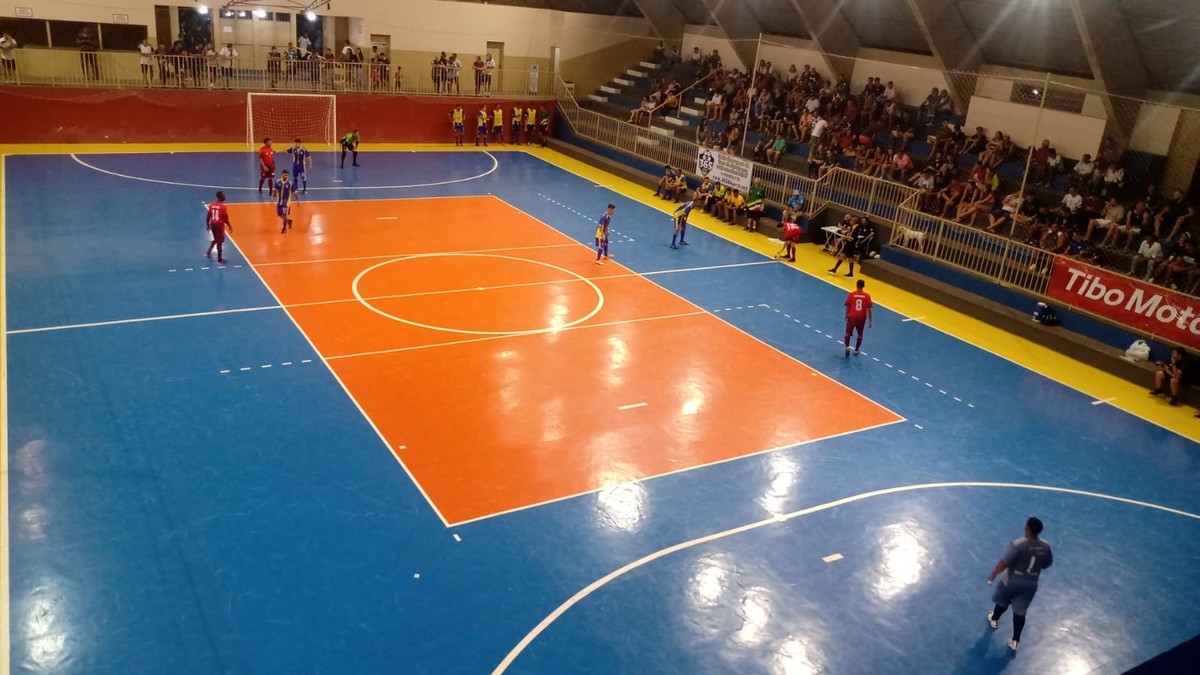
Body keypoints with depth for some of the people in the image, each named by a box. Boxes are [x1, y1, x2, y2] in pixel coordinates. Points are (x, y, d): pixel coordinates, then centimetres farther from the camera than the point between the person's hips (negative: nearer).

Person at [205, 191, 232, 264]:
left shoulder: (212, 205, 3)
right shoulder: (222, 207, -16)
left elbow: (208, 216, 7)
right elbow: (225, 219, -14)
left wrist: (208, 225, 19)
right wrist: (230, 227, -3)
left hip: (213, 224, 6)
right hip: (219, 225, -6)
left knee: (216, 240, 28)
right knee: (219, 242, 2)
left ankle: (208, 253, 24)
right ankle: (219, 260, 8)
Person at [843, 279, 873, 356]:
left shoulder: (851, 294, -9)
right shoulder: (867, 295, -8)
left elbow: (847, 307, -4)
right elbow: (868, 309, -7)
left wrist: (846, 316, 12)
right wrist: (870, 320, 1)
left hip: (852, 317, -1)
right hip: (861, 318, 1)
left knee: (848, 333, 13)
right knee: (860, 335, 19)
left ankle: (847, 347, -9)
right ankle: (856, 350, 19)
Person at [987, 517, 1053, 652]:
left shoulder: (1018, 544, -29)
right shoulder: (1045, 546, -14)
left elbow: (1005, 562, -26)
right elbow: (1047, 564, 3)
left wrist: (993, 574, -12)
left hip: (1011, 581, -3)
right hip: (1030, 584, 3)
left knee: (1002, 602, 25)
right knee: (1020, 612, 14)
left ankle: (994, 619, 51)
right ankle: (1015, 641, 21)